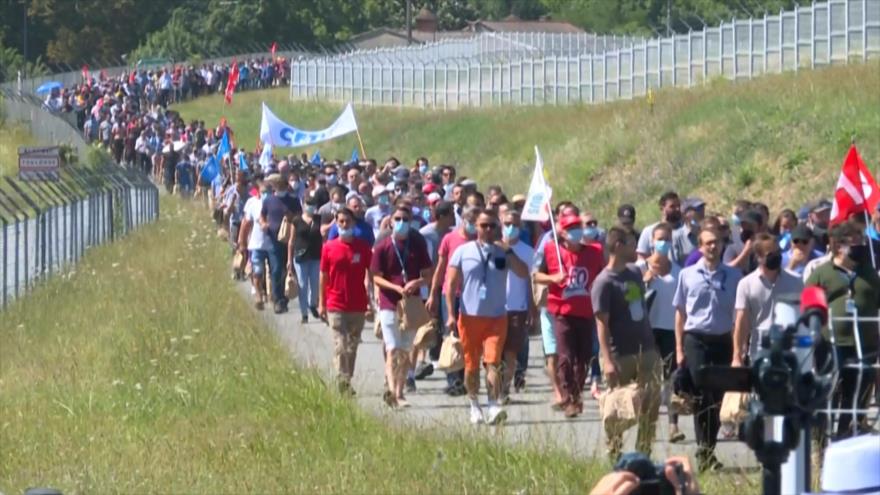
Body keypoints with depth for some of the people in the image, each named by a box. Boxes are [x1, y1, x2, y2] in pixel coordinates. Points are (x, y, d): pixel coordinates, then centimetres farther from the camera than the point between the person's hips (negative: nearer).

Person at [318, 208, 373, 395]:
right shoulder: (329, 247, 0)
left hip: (358, 305, 2)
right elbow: (323, 276, 5)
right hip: (336, 305, -2)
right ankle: (343, 381, -13)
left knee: (352, 345, 12)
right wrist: (321, 303, 3)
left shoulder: (363, 247, 2)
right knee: (340, 345, -9)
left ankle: (348, 379, 23)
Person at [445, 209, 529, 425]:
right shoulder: (463, 252, 3)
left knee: (492, 362, -14)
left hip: (496, 317, 0)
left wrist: (508, 252, -14)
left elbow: (524, 273, -5)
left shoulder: (503, 252, 5)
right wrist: (451, 314, -5)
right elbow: (451, 283, 2)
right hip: (470, 316, 0)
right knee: (471, 365, 7)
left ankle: (494, 406, -19)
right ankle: (474, 405, 24)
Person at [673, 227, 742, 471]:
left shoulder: (733, 276, 4)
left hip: (722, 341, 1)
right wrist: (679, 349, 4)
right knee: (701, 395, -6)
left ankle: (708, 448, 15)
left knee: (717, 396, 5)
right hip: (696, 339, -1)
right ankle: (704, 449, -5)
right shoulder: (688, 275, 3)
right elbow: (680, 313, 8)